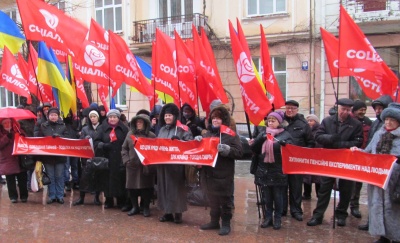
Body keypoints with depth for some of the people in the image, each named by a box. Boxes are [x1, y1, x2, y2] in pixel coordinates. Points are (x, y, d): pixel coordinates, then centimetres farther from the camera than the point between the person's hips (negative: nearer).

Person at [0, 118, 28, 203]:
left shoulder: (18, 131, 7)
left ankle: (24, 196, 16)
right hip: (7, 161, -1)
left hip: (20, 160, 1)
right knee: (10, 180, 5)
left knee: (22, 179, 4)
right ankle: (13, 196, 17)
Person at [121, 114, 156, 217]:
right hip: (132, 165, 3)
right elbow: (124, 148, 12)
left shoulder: (151, 135, 1)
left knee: (146, 186, 2)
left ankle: (146, 207, 18)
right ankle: (135, 207, 23)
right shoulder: (130, 134, 10)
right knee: (132, 186, 7)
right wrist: (126, 160, -2)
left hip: (146, 166, -3)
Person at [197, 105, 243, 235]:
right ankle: (214, 221, 30)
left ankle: (226, 224, 18)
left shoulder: (231, 135, -4)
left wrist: (226, 149, -26)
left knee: (224, 201, 6)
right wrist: (197, 141, -6)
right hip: (208, 174, 5)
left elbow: (239, 153, -12)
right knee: (212, 200, 16)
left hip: (223, 175, -5)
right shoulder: (207, 134, 10)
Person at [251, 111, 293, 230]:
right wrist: (260, 139, -13)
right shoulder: (263, 134, 10)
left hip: (278, 172, -3)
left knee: (278, 197, 7)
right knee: (266, 196, 11)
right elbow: (254, 149, 3)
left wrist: (283, 144, -28)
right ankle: (268, 217, 23)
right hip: (264, 171, 3)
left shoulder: (285, 135, 0)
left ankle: (277, 218, 19)